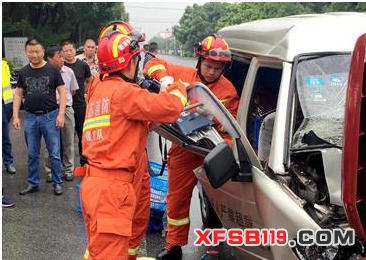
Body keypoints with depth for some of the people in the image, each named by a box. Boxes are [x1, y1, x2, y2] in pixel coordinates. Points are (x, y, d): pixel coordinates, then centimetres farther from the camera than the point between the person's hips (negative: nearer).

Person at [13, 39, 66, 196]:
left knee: (54, 153, 2)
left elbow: (62, 92, -2)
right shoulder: (23, 72, 7)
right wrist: (15, 116, 1)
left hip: (50, 116, -3)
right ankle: (33, 184, 23)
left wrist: (61, 114, -10)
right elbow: (18, 94, 10)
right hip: (30, 117, 3)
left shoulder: (52, 70, -2)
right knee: (32, 154, 12)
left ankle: (57, 183, 14)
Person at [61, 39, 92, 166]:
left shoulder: (83, 65, 1)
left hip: (80, 104, 1)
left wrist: (83, 92, 8)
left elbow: (89, 81, 16)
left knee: (82, 133, 9)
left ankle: (84, 160, 21)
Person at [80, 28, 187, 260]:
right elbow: (169, 107, -18)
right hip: (111, 188, -10)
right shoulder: (123, 92, -15)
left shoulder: (101, 89, 16)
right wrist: (179, 88, 4)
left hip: (97, 182, 10)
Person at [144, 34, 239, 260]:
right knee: (177, 198, 13)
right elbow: (154, 64, 4)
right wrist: (165, 78, -17)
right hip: (183, 150, 2)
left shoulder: (228, 90, -2)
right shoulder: (183, 74, -1)